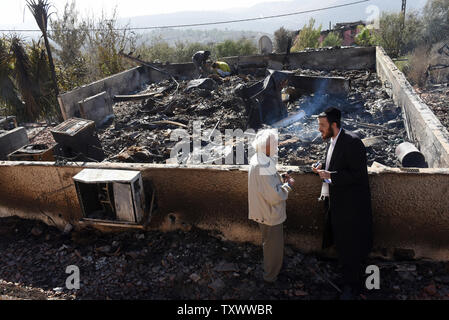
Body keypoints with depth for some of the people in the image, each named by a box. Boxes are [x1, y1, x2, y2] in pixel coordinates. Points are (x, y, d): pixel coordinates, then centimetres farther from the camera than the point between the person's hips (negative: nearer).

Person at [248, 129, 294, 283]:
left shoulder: (257, 160, 1)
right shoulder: (262, 166, -31)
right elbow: (274, 196, -29)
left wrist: (281, 179, 2)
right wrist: (288, 185, -15)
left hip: (264, 211, 10)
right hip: (270, 214, -10)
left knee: (269, 243, 28)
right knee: (273, 245, 11)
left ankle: (269, 269, 48)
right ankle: (271, 275, 31)